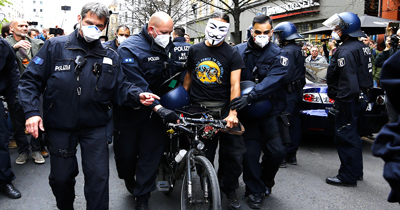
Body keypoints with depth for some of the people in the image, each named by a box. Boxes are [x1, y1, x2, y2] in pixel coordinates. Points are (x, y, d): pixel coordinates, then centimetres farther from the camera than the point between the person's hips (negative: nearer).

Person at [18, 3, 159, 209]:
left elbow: (120, 87, 4)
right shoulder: (55, 46, -3)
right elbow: (31, 80, -3)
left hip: (95, 127, 1)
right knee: (60, 178, 14)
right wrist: (31, 111, -15)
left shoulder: (110, 56, 5)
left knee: (98, 177, 0)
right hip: (59, 126, 0)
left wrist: (137, 95, -16)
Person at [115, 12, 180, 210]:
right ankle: (128, 178, 42)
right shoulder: (129, 48, -18)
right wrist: (158, 108, -36)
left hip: (155, 105, 4)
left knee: (152, 150, 1)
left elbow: (171, 73, 15)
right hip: (129, 108, -4)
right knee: (126, 151, 7)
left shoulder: (168, 46, 2)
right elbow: (136, 85, -27)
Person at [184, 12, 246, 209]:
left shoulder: (232, 54, 1)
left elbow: (235, 85, -7)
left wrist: (233, 113, -19)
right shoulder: (194, 50, 9)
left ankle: (229, 189, 20)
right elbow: (188, 76, 16)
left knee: (235, 152, -4)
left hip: (223, 109, -1)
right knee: (203, 155, 6)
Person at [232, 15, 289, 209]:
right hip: (247, 112, 0)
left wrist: (250, 97, -34)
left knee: (278, 151, -1)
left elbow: (272, 80, -20)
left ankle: (265, 181, 29)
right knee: (250, 152, -2)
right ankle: (254, 191, 20)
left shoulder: (278, 55, -3)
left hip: (271, 111, 0)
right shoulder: (239, 51, 1)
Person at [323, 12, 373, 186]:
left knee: (345, 137, -2)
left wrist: (341, 104, -23)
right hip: (361, 98, 11)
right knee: (352, 136, 19)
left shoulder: (346, 51, -19)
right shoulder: (362, 48, 14)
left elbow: (348, 82, -25)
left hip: (349, 99, -11)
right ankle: (356, 171, 31)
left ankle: (348, 176, 6)